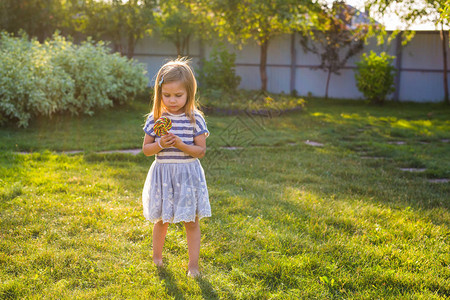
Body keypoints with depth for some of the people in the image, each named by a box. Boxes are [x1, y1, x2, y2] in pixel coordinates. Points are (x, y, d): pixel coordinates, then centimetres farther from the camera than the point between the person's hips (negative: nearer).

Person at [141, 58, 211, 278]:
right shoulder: (155, 118, -2)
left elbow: (201, 151, -6)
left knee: (191, 222, 6)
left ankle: (193, 264, 19)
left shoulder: (195, 118, -6)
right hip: (162, 174, 1)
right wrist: (160, 145, -17)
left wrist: (181, 145, -21)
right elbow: (146, 149, 2)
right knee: (161, 220, 14)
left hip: (188, 174, -1)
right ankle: (156, 257, 36)